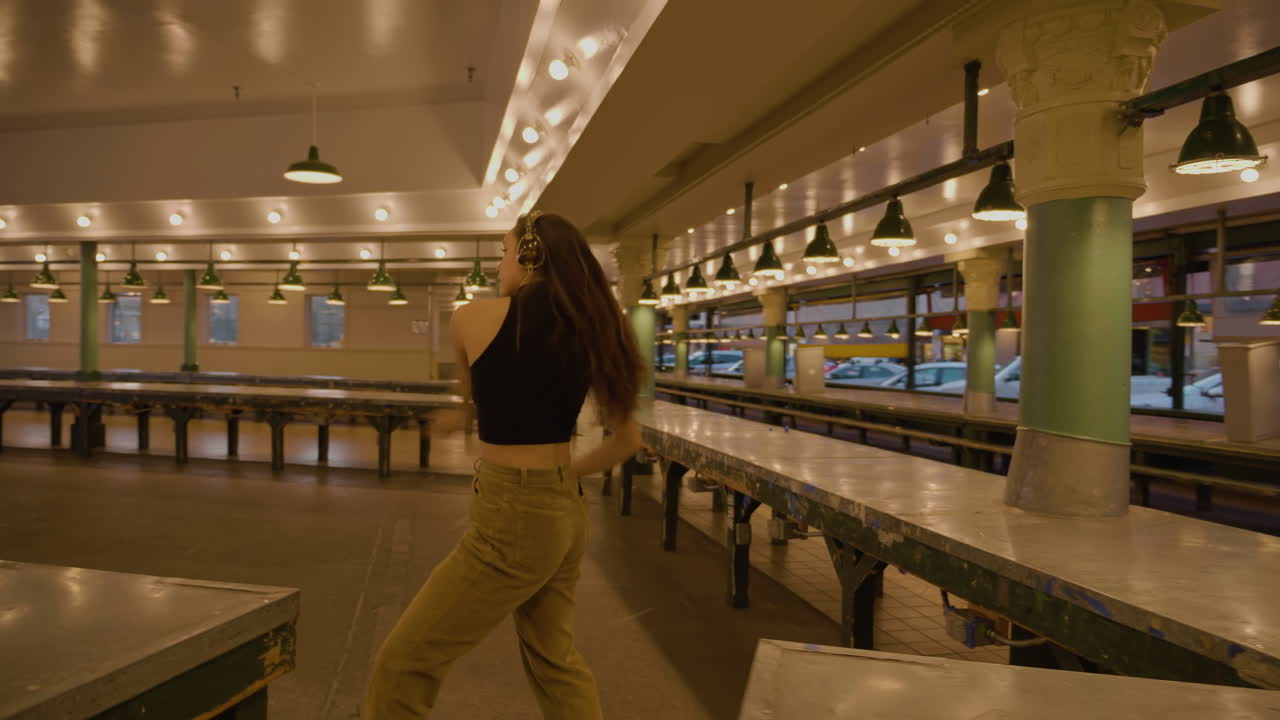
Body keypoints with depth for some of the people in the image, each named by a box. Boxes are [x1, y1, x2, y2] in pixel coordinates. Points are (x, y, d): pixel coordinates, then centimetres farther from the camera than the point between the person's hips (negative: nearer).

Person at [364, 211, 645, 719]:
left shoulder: (474, 318, -8)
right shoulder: (586, 335, 5)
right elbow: (628, 439, 9)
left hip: (512, 516, -7)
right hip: (565, 514, 7)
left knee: (402, 664, 7)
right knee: (553, 658, 24)